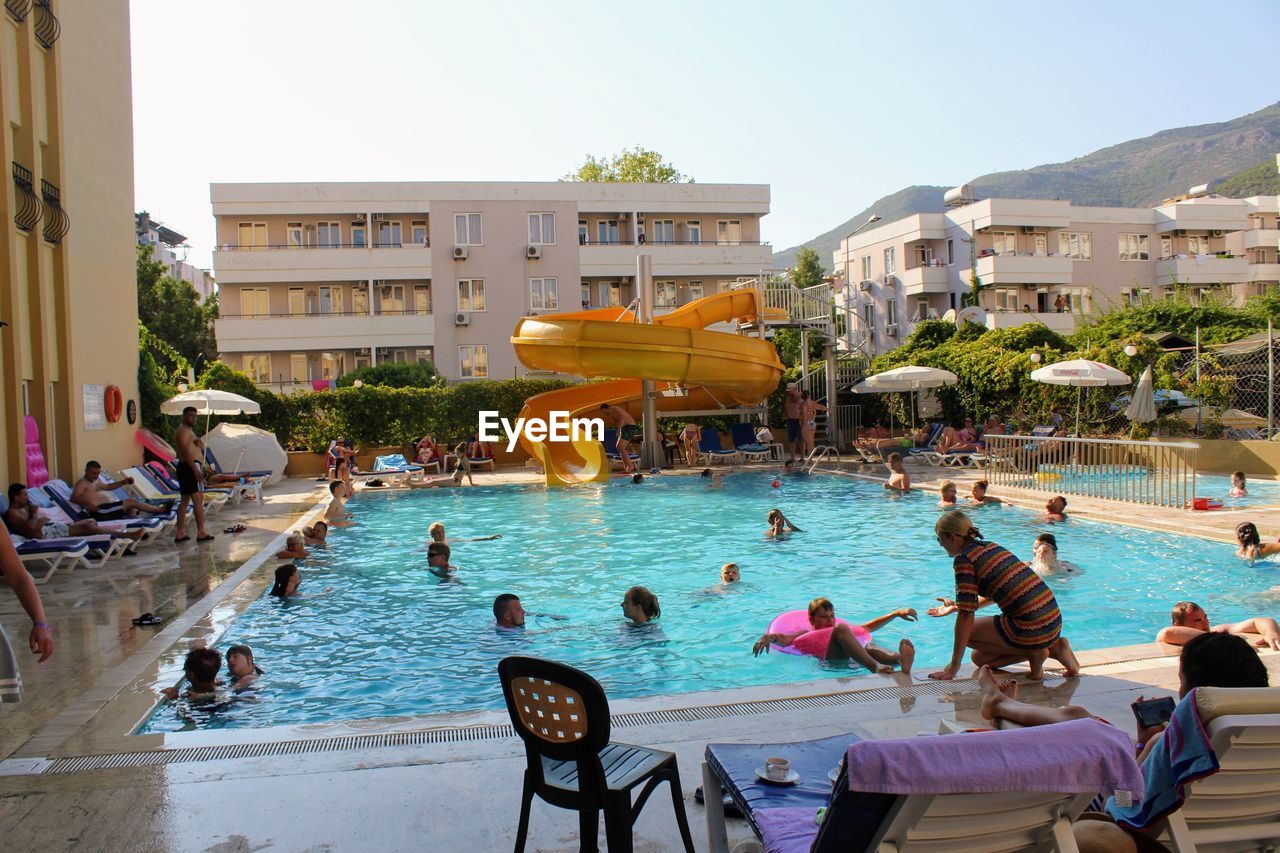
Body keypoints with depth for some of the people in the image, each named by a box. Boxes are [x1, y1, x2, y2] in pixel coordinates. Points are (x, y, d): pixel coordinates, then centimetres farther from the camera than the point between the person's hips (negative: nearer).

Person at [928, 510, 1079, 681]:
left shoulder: (963, 559, -11)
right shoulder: (990, 546, 15)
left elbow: (966, 614, -14)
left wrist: (954, 666, -11)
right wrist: (956, 606, 35)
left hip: (1031, 628, -9)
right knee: (980, 658, 19)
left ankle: (1033, 652, 0)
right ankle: (1052, 648, 9)